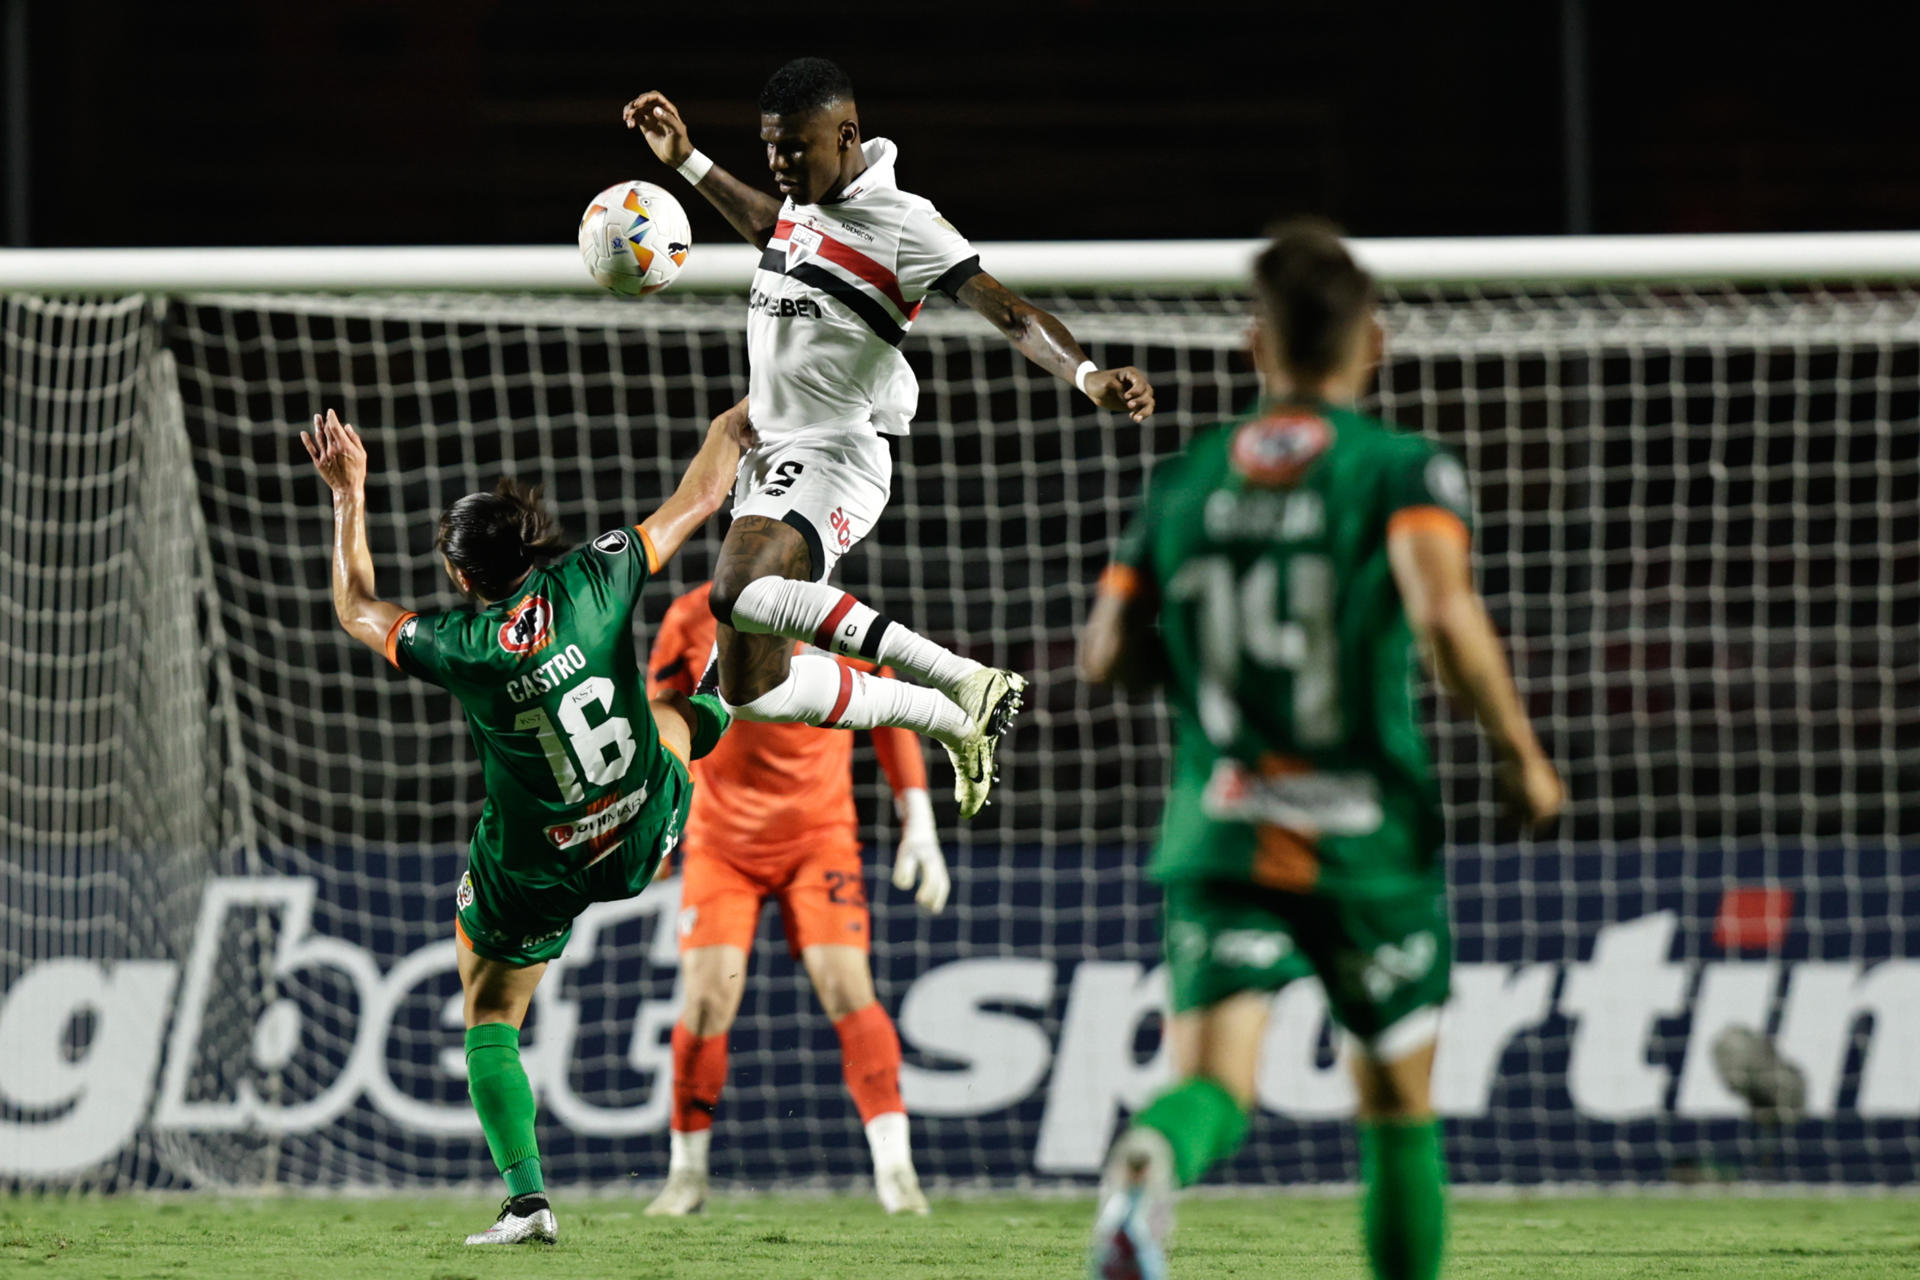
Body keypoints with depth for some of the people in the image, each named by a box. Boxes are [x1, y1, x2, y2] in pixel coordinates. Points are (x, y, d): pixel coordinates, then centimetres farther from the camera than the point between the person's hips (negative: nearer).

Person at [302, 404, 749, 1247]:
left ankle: (526, 1198, 3)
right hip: (640, 837, 1)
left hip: (532, 875, -1)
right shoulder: (592, 582, -16)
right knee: (675, 717, 30)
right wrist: (735, 427, 15)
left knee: (491, 1019, 13)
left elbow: (358, 609, 4)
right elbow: (694, 501, -2)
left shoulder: (459, 648, -17)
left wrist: (349, 496, 9)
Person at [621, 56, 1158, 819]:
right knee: (752, 693, 7)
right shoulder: (809, 194, 9)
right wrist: (688, 163, 36)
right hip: (772, 456, 9)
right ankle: (949, 718, 23)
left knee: (742, 595, -37)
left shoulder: (902, 225, -15)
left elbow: (1009, 312, -24)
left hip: (836, 456, -9)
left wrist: (1086, 375, -40)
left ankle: (965, 681, -29)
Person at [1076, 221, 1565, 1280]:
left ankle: (1149, 1165, -46)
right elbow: (1442, 611, -20)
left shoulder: (1184, 480, 9)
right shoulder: (1403, 468, -2)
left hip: (1217, 836, 2)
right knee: (1397, 1100, 16)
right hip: (1368, 836, -2)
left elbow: (1106, 653, 6)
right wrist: (1521, 754, -8)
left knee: (1213, 1079, -11)